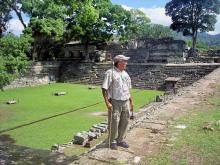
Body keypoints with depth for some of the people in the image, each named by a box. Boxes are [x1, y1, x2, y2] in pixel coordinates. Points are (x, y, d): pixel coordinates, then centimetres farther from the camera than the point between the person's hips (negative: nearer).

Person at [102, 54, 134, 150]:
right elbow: (104, 88, -13)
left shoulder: (125, 74, 13)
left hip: (125, 102, 7)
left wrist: (131, 101, 17)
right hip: (115, 102, -6)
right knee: (114, 122, 0)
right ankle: (112, 142, 17)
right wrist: (107, 102, -19)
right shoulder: (110, 73, -9)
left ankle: (120, 140, 26)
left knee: (125, 122, 11)